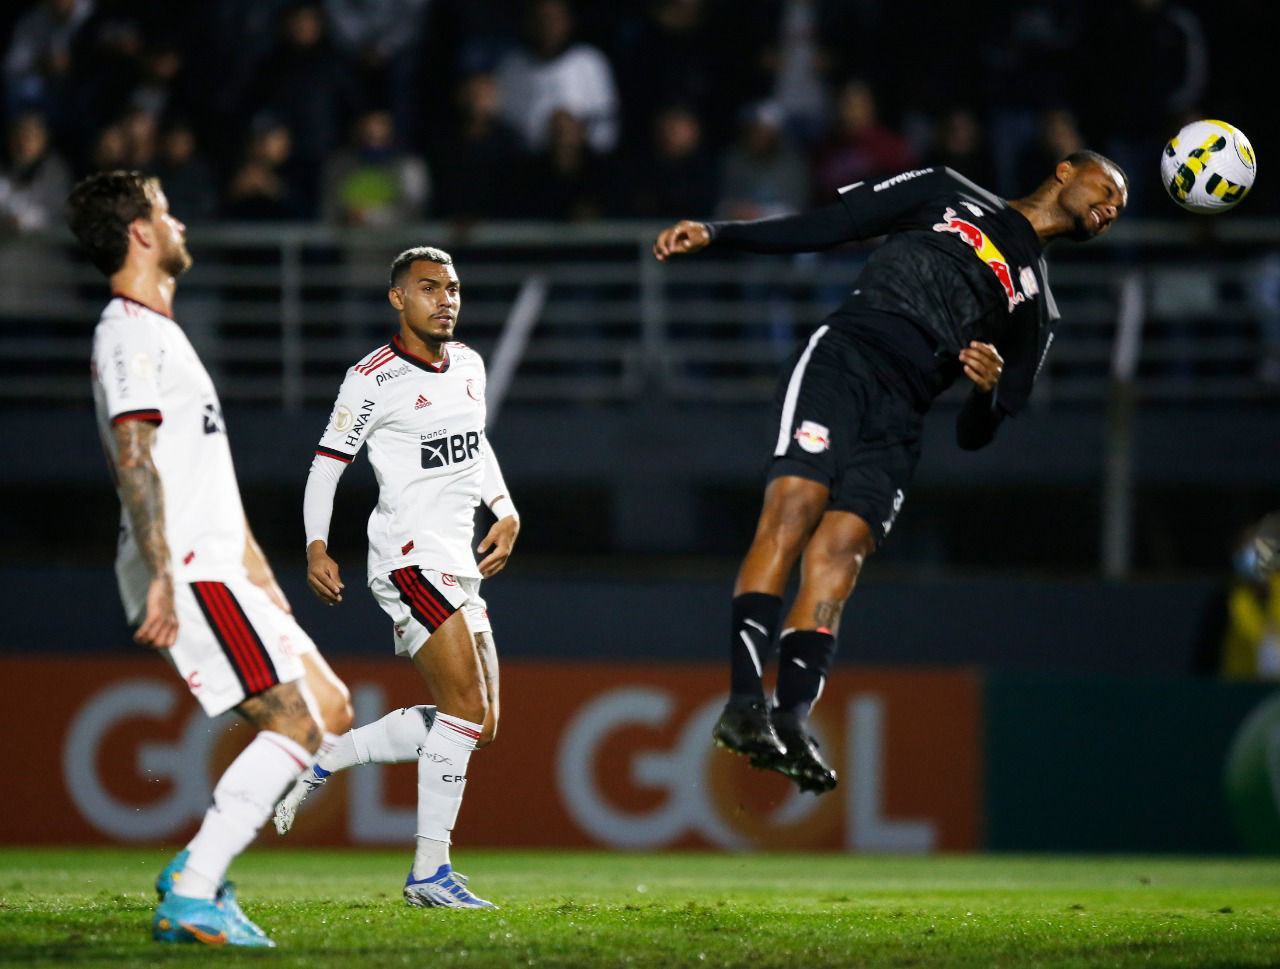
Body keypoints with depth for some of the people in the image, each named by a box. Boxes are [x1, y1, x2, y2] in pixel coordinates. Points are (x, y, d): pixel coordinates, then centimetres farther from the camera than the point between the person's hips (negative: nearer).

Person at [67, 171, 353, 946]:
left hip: (217, 569, 10)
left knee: (331, 711, 9)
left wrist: (254, 565, 28)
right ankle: (192, 896, -16)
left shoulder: (161, 333, 23)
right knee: (294, 721, -15)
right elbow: (133, 460, -20)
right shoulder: (130, 335, -10)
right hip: (186, 573, -10)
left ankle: (198, 871, 6)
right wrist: (161, 576, -27)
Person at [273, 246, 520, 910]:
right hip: (409, 558, -9)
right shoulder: (374, 380, -9)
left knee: (478, 723, 7)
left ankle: (323, 762, 15)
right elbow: (327, 463, -4)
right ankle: (429, 872, -13)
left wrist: (505, 511, 14)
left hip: (458, 568, 9)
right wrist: (316, 547, -14)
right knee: (467, 710, -17)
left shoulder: (469, 366, 13)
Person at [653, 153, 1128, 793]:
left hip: (900, 417, 3)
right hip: (842, 356, -3)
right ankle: (744, 700, -33)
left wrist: (989, 390, -2)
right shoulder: (950, 195, 22)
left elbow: (974, 434, 23)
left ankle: (791, 720, -33)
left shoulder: (1036, 310, 28)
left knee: (840, 549, -20)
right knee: (794, 505, -25)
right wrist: (715, 234, 5)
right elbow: (824, 226, 16)